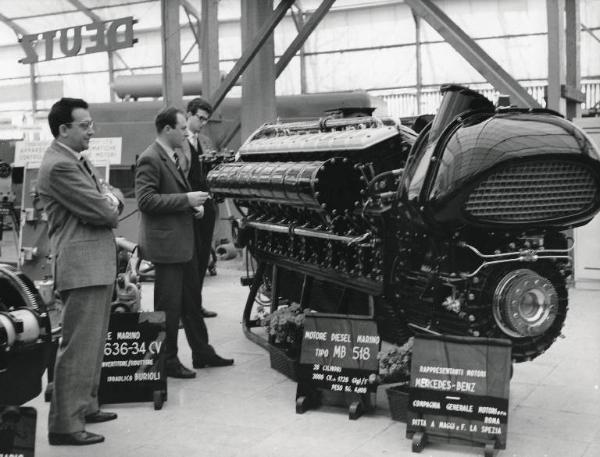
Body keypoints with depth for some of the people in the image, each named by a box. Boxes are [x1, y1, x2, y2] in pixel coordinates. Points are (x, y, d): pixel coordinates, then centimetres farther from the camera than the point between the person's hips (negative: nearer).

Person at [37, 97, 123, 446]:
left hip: (100, 264, 11)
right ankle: (65, 424, 1)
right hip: (82, 266, -11)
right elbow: (102, 212, -19)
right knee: (78, 347, -6)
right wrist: (111, 207, 2)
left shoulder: (79, 160, 16)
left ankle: (85, 406, 31)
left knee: (94, 342, 19)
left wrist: (110, 200, -5)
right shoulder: (59, 166, -17)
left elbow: (113, 197, 16)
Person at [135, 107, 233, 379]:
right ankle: (168, 362, 12)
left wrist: (192, 203, 8)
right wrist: (186, 199, -22)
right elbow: (145, 200, -22)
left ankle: (202, 353, 29)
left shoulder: (174, 157, 16)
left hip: (185, 242, 10)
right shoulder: (150, 159, -15)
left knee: (191, 301, 18)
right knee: (169, 306, 0)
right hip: (166, 244, -10)